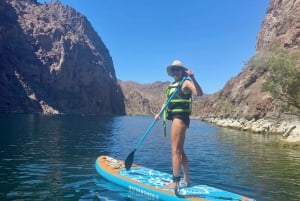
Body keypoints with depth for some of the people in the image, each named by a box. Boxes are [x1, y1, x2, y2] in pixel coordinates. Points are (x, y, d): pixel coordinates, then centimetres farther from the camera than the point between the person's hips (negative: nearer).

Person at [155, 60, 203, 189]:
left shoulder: (186, 83, -6)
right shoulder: (172, 85, 20)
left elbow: (199, 93, -24)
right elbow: (168, 101, 25)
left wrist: (192, 78, -34)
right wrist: (159, 113, 14)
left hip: (180, 117, -10)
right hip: (175, 117, 10)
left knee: (175, 150, -10)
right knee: (180, 150, 15)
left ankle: (175, 183, -5)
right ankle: (186, 179, 27)